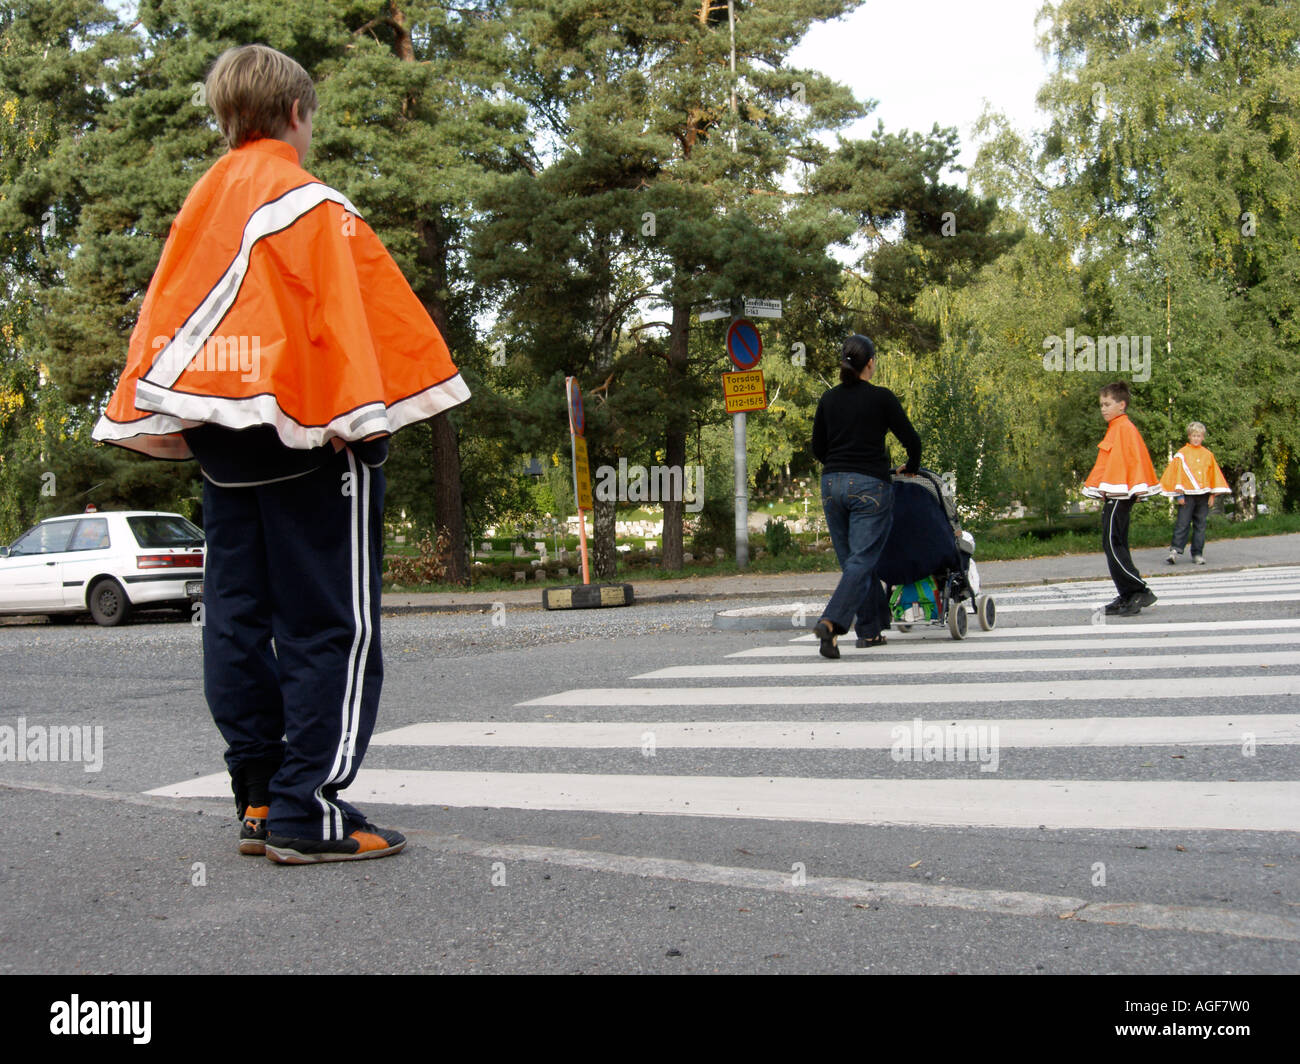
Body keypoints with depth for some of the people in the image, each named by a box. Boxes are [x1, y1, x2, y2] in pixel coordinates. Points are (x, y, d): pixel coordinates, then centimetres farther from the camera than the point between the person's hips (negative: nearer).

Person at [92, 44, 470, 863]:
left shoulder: (201, 205, 16)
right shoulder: (310, 203, -5)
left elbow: (164, 314, 15)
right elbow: (352, 311, -14)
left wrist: (151, 414, 16)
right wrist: (366, 411, -13)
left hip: (222, 441, 7)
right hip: (305, 435, -7)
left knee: (239, 619, 9)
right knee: (329, 625, -4)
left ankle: (260, 803, 13)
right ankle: (307, 814, -6)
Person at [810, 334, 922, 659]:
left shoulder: (828, 399, 8)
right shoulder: (881, 398, -5)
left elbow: (817, 449, 13)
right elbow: (911, 439, -2)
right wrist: (911, 467, 18)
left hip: (832, 485, 5)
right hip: (871, 486, -5)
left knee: (852, 560, 14)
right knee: (862, 560, -6)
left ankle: (869, 631, 19)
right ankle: (831, 622, -24)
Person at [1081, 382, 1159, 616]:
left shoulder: (1125, 428, -10)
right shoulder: (1114, 429, 19)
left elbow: (1135, 458, -17)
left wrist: (1138, 487, -21)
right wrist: (1102, 491, 22)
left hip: (1120, 496, -10)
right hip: (1113, 495, 10)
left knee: (1113, 546, -12)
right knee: (1116, 546, 10)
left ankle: (1140, 592, -11)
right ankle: (1127, 597, 12)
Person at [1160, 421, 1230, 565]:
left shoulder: (1208, 455, 11)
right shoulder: (1182, 454, 2)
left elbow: (1214, 475, 15)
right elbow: (1177, 473, 1)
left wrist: (1213, 494, 10)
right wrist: (1178, 494, -6)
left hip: (1203, 495, 3)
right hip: (1187, 495, -3)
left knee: (1200, 526, 4)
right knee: (1182, 523, -10)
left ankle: (1197, 554, 8)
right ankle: (1175, 550, -12)